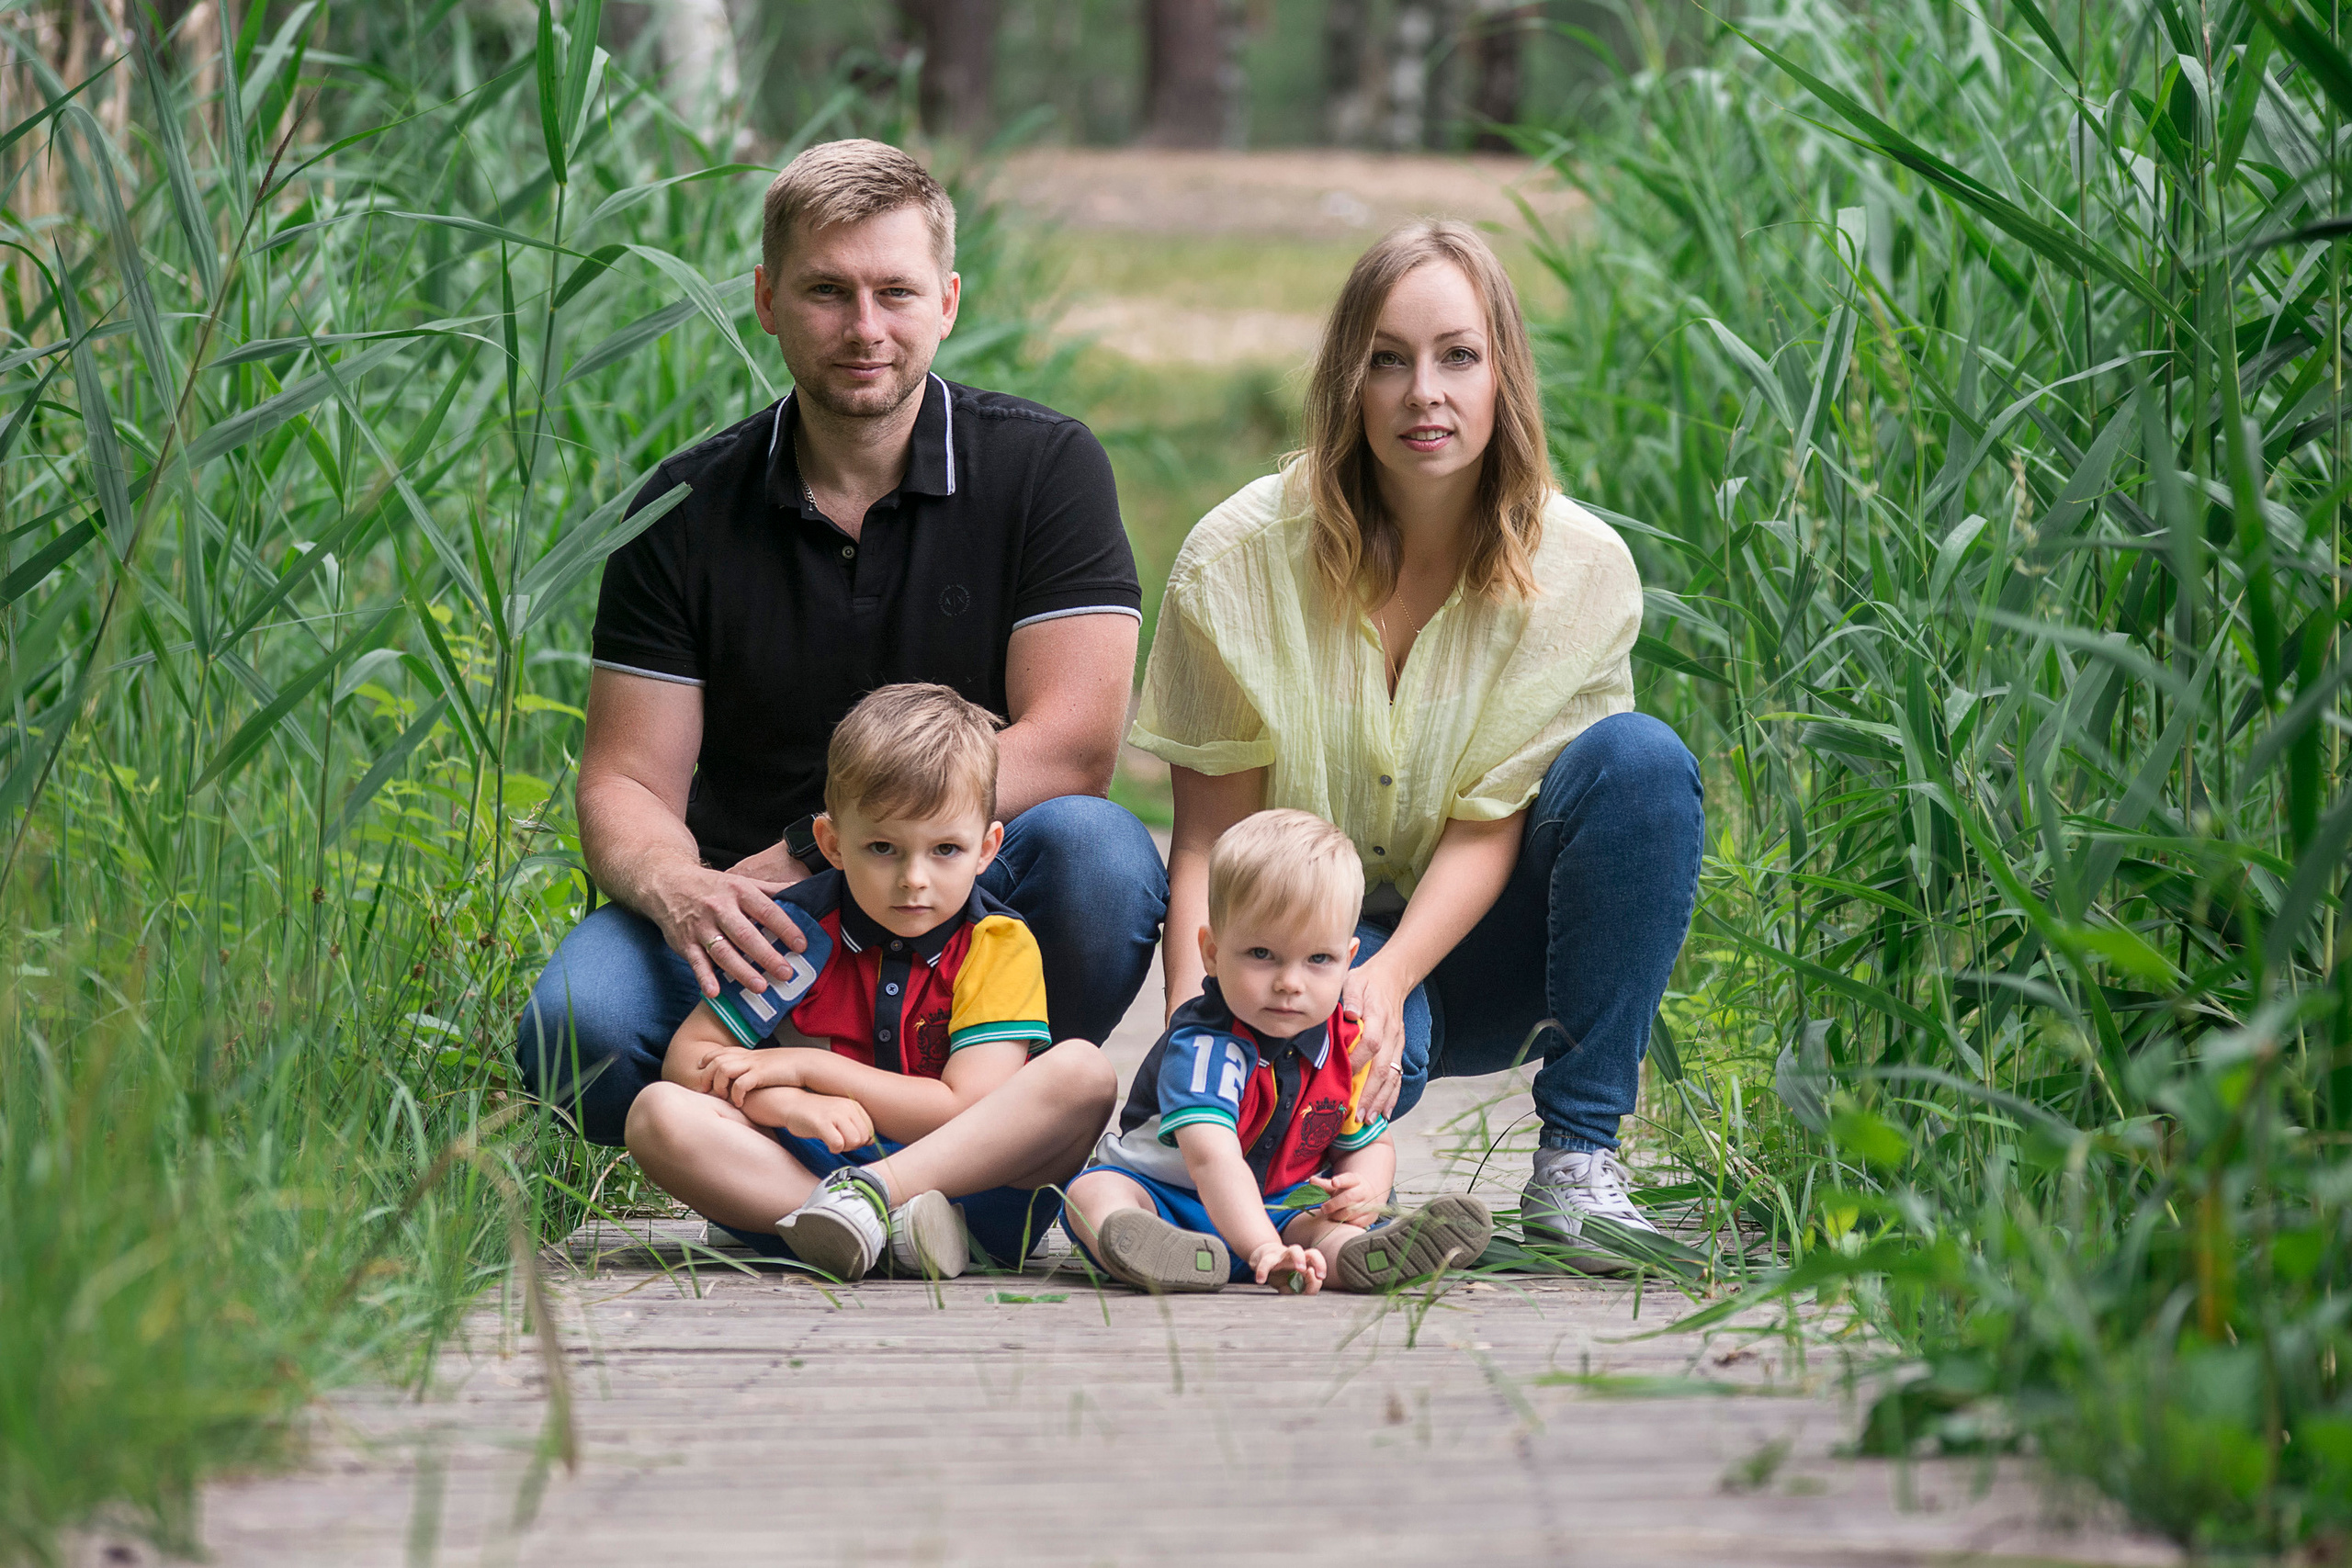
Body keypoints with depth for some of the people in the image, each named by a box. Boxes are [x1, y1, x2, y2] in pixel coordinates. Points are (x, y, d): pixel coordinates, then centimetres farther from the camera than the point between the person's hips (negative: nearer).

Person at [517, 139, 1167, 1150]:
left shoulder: (1044, 468, -4)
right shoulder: (689, 509, 1)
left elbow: (1072, 745, -14)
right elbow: (624, 782, -1)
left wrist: (811, 852, -21)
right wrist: (676, 887, -28)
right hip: (756, 930, 1)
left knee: (1095, 849, -34)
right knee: (573, 1031, -30)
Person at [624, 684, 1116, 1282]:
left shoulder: (1001, 946, -3)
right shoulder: (799, 931, 1)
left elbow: (969, 1110, -13)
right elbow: (688, 1057, 0)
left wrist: (811, 1065, -12)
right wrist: (791, 1104, -21)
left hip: (969, 1180, -1)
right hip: (802, 1175, 1)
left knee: (1083, 1071, -25)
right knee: (656, 1114, -25)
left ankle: (872, 1191, -35)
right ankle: (891, 1226, -37)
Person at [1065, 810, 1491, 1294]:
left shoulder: (1346, 1048, -4)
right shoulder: (1204, 1048, -26)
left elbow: (1370, 1144, 12)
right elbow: (1212, 1158, -40)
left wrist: (1366, 1188, -14)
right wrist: (1263, 1250, -54)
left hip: (1283, 1210, 5)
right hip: (1171, 1195, -4)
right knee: (1095, 1189, -32)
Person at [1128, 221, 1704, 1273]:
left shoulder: (1578, 568, -9)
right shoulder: (1242, 557, -11)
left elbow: (1492, 823, -12)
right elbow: (1211, 833, -9)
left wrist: (1390, 976, -30)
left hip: (1471, 944, 3)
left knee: (1640, 762, -26)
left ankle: (1576, 1161, -22)